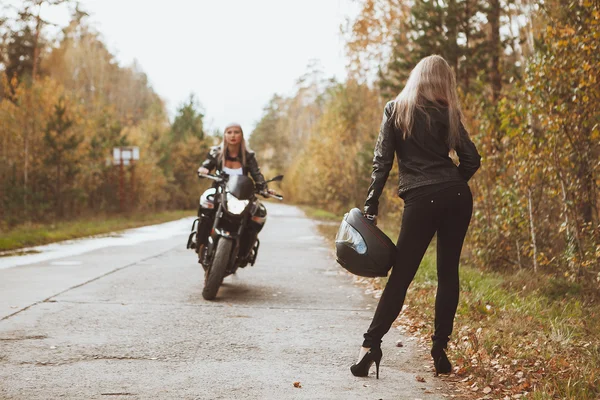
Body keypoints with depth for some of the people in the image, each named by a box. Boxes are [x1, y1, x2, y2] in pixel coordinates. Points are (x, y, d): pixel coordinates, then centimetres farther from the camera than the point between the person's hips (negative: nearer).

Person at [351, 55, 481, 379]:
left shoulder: (395, 110, 5)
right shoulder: (448, 113, 9)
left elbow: (382, 160, 0)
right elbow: (471, 159, 4)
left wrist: (371, 203, 2)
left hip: (421, 200, -2)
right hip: (457, 197, 2)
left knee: (401, 275, 1)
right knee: (448, 272, 9)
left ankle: (371, 345, -6)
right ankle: (440, 350, 10)